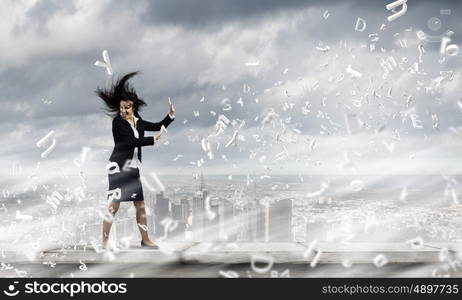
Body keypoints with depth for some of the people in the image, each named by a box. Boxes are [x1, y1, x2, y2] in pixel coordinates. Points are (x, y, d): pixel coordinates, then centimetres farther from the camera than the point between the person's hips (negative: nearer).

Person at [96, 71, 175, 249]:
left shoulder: (139, 122, 8)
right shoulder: (117, 122, -11)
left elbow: (159, 126, 16)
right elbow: (131, 142, -20)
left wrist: (170, 115, 1)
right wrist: (154, 140, -19)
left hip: (133, 169, 7)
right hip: (118, 167, -6)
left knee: (140, 205, 10)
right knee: (113, 206, -8)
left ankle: (145, 240, 20)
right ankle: (105, 241, -3)